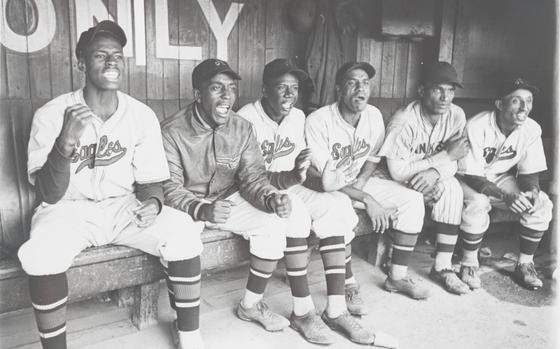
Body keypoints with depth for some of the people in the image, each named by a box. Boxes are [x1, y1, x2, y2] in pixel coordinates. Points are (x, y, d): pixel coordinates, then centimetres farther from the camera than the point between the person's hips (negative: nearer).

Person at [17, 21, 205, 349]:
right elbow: (49, 194, -17)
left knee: (183, 231, -23)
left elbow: (150, 181, 0)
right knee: (40, 255, -34)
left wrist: (153, 203, -25)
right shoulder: (51, 114, -12)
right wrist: (66, 143, -36)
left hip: (124, 206, 2)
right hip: (69, 209, -1)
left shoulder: (142, 115, -6)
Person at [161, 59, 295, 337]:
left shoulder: (242, 128, -4)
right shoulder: (172, 131, -17)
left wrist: (271, 198, -29)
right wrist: (202, 210, -39)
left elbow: (253, 177, -6)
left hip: (228, 200, 4)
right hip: (186, 207, -4)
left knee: (273, 221, -16)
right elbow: (169, 189, -20)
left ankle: (251, 305, 2)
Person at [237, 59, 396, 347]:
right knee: (292, 212, -36)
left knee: (335, 206, -20)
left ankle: (336, 308, -20)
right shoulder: (247, 119, -13)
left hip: (290, 189, 6)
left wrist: (301, 172, -16)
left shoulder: (298, 117, 7)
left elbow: (298, 171, 9)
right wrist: (290, 177, -36)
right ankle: (302, 311, -26)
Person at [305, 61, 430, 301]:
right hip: (328, 187, -5)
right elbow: (325, 179, -22)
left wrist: (360, 183, -10)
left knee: (412, 200, -10)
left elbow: (373, 156, 10)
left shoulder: (374, 116, -4)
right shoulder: (317, 121, -22)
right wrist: (366, 200, -25)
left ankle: (397, 277, -2)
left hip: (361, 181, 6)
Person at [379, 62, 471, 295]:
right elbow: (397, 172, -28)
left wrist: (435, 171, -31)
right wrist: (445, 155, -25)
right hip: (397, 183, -4)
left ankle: (443, 266, -17)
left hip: (430, 178, 4)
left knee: (451, 188, -25)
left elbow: (452, 162, -6)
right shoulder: (404, 121, -24)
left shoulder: (456, 116, -7)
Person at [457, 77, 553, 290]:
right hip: (471, 180, -5)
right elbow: (471, 176, -27)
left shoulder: (532, 129, -11)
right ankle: (469, 264, -12)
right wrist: (505, 196, -40)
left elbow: (530, 173, -4)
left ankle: (525, 265, 2)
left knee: (542, 203, -15)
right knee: (477, 203, -35)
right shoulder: (477, 127, -27)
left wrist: (533, 191, -28)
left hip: (503, 179, 5)